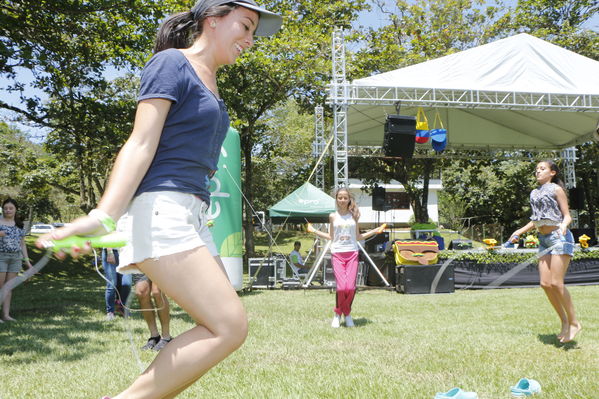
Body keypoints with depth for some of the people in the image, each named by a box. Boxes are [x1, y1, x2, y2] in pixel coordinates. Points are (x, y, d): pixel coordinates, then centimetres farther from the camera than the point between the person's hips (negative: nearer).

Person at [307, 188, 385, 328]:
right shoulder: (333, 216, 10)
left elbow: (358, 237, 15)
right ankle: (337, 314, 9)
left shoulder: (353, 216, 12)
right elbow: (331, 237, 13)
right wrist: (314, 231, 10)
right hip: (337, 254, -1)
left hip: (352, 253, 1)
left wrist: (375, 231, 10)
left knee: (351, 287, -10)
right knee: (341, 286, -13)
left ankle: (347, 314, 13)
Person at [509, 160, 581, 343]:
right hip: (544, 240, 7)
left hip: (559, 237, -7)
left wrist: (563, 225, -26)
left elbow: (567, 215, -5)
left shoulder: (556, 189, -2)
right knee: (545, 284, -1)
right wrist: (520, 231, 19)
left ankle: (574, 322, -1)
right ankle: (564, 322, 9)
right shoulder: (534, 193, 17)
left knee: (556, 283, -13)